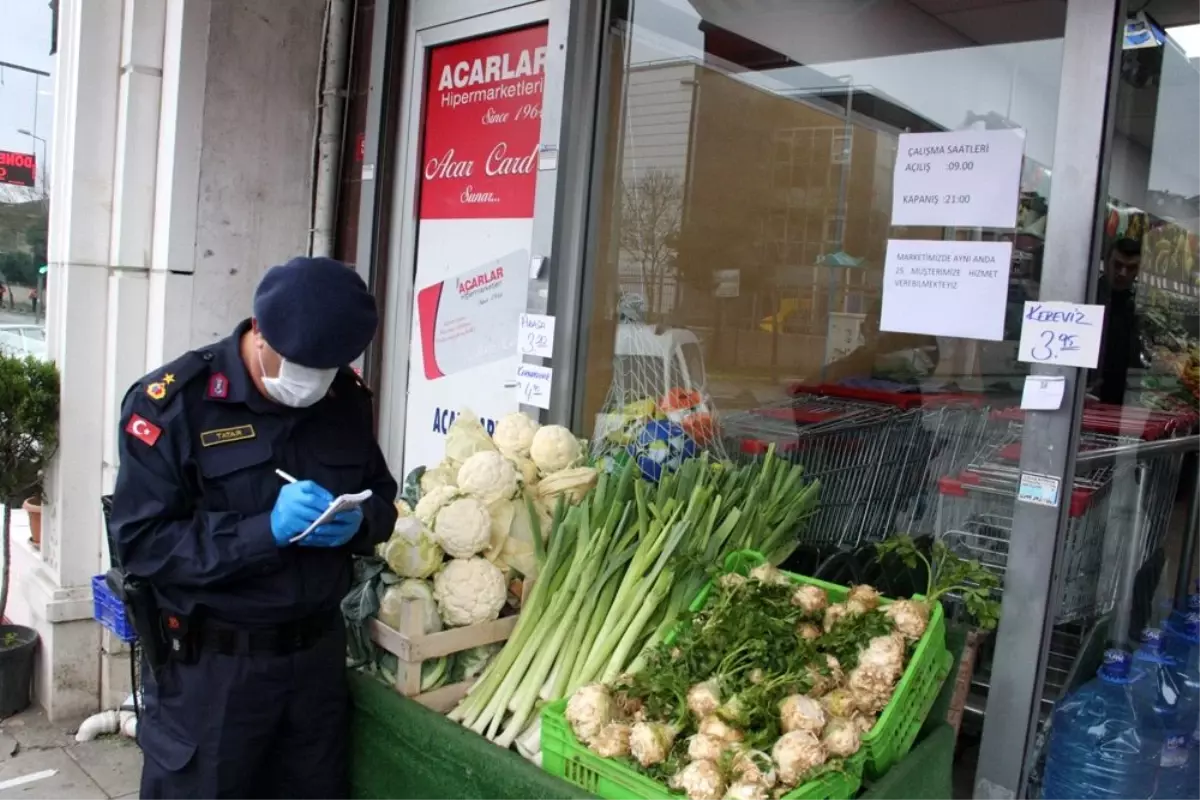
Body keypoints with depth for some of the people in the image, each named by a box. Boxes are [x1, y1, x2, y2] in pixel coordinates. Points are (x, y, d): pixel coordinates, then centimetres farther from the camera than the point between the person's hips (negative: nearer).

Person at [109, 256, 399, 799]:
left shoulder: (348, 398, 0)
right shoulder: (173, 401, -14)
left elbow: (382, 499, 12)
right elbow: (140, 542, -17)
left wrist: (357, 523, -11)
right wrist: (266, 530, -26)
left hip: (317, 652, 4)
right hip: (209, 666, -4)